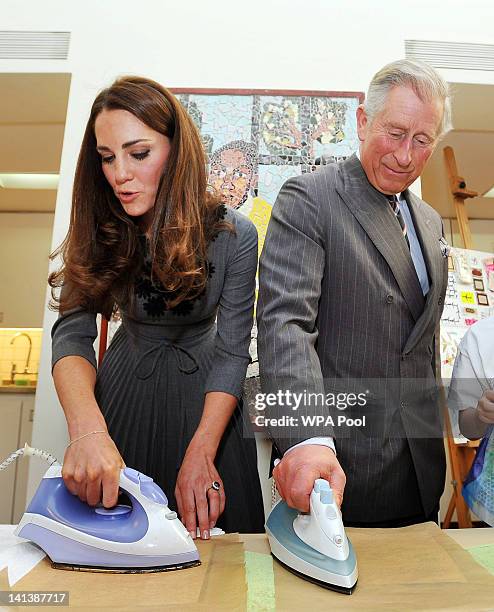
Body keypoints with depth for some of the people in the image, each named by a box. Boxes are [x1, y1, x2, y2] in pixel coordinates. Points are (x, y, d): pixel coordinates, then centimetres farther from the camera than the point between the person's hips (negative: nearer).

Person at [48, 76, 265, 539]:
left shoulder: (234, 235, -18)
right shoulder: (99, 234, -12)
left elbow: (231, 351, -17)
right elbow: (72, 332, -20)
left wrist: (200, 455, -26)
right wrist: (87, 429, -39)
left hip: (203, 395, -1)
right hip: (123, 393, 2)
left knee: (211, 547, 14)